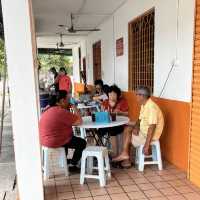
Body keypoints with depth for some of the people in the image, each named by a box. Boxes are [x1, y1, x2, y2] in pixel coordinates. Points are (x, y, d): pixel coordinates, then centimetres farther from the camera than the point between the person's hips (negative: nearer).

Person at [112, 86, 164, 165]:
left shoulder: (151, 107, -27)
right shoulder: (144, 105, 4)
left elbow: (152, 127, -30)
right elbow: (140, 119, 12)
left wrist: (146, 145, -29)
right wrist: (136, 127, -11)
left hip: (150, 134, -9)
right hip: (143, 129, 9)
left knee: (127, 133, -2)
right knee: (127, 129, 3)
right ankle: (125, 154, -1)